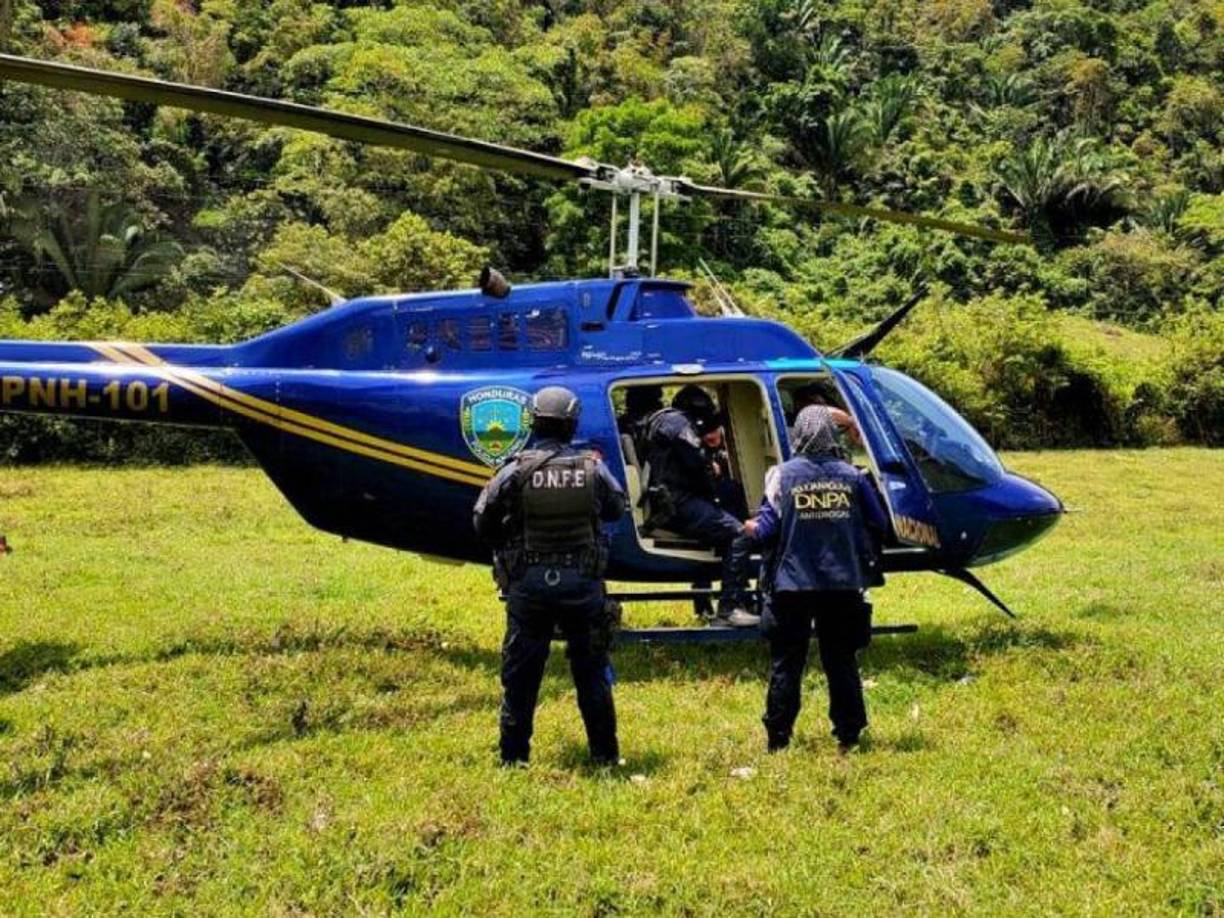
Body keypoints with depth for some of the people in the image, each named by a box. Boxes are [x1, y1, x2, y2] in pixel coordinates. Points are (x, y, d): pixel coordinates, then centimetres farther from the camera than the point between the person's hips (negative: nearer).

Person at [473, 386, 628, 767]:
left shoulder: (516, 470, -10)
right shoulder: (593, 468, -5)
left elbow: (484, 522, -6)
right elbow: (616, 509, 12)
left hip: (529, 582, -1)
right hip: (582, 580, 1)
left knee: (520, 672, 9)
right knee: (591, 670, 12)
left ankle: (514, 756, 13)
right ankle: (605, 753, 18)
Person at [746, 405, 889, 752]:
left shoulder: (783, 475, -6)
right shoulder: (851, 476, 0)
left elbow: (767, 529, -8)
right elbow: (878, 525, 3)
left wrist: (753, 528, 14)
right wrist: (863, 559, 22)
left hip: (792, 584, -1)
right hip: (843, 584, 2)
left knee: (786, 662, 7)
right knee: (841, 660, 12)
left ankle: (778, 736, 10)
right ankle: (848, 733, 15)